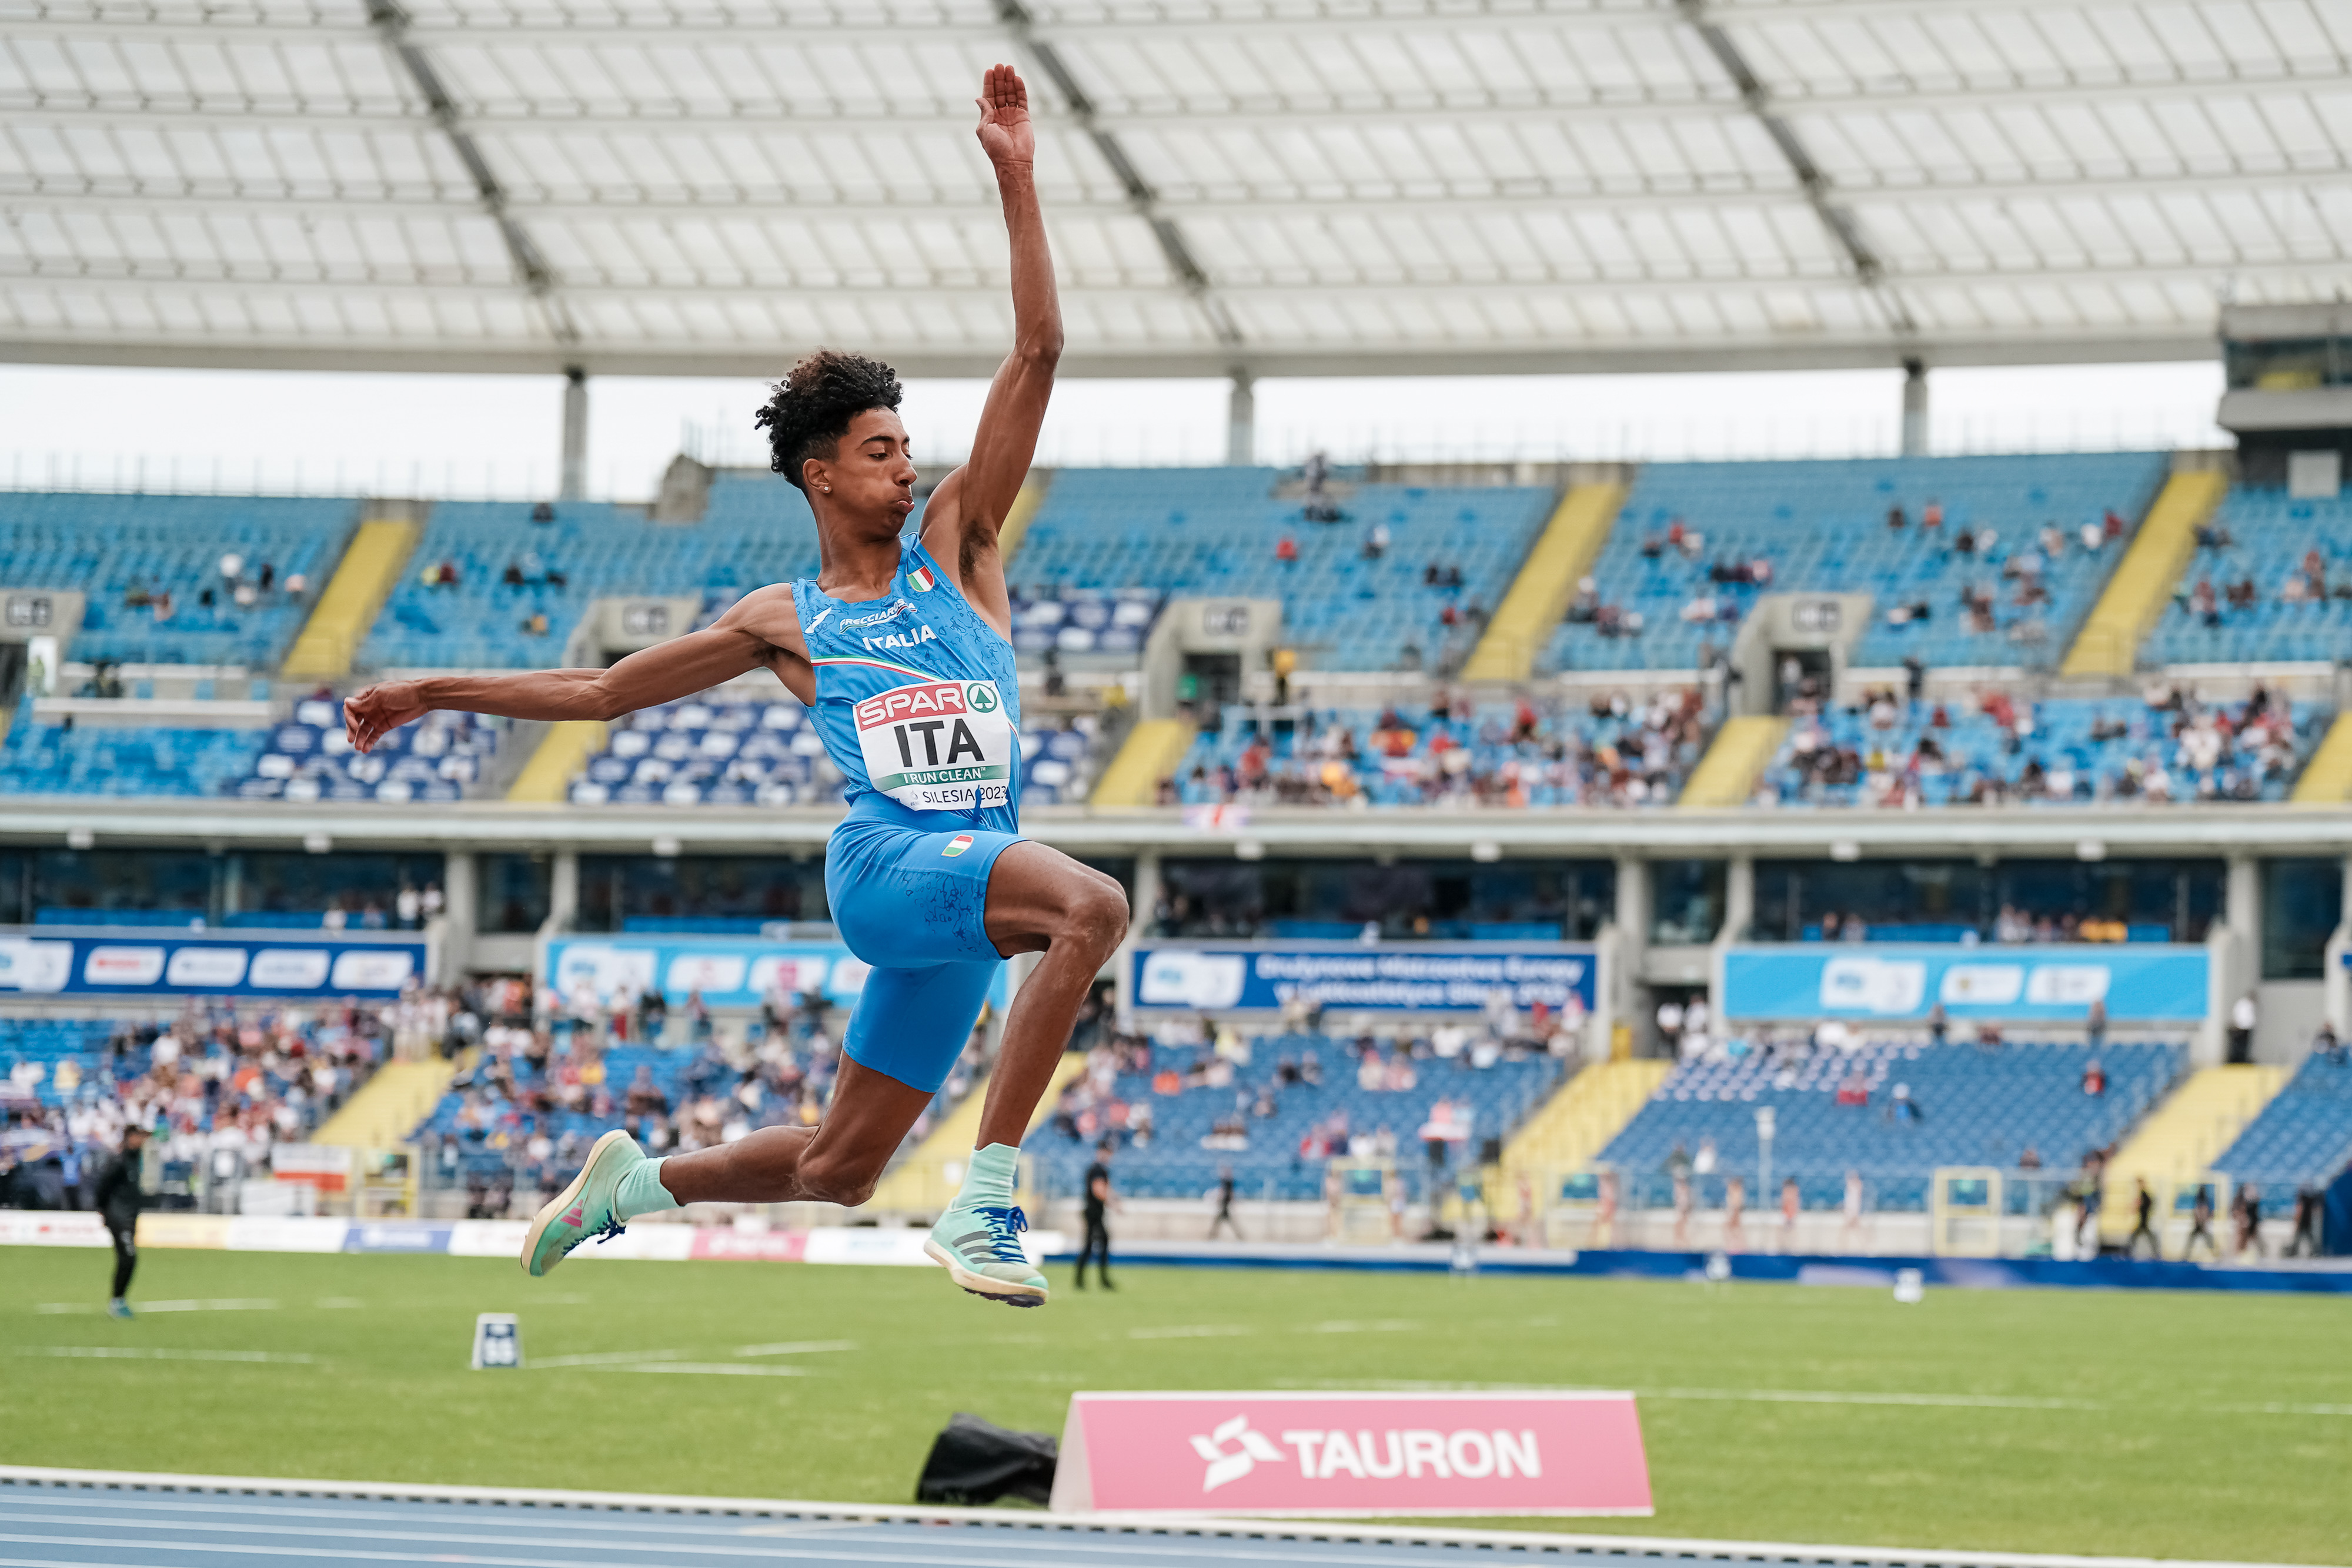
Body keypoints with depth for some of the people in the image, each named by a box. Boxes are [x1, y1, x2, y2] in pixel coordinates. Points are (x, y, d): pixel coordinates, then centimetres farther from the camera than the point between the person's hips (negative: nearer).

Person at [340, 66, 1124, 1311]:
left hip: (965, 887, 4)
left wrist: (1014, 180, 2)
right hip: (884, 861, -4)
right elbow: (603, 690, 21)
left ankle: (638, 1180, 33)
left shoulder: (954, 547, 15)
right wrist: (435, 695, 19)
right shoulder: (780, 622, 10)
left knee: (838, 1170, 9)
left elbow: (1036, 355, 9)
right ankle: (983, 1208, -36)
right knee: (1093, 904, -33)